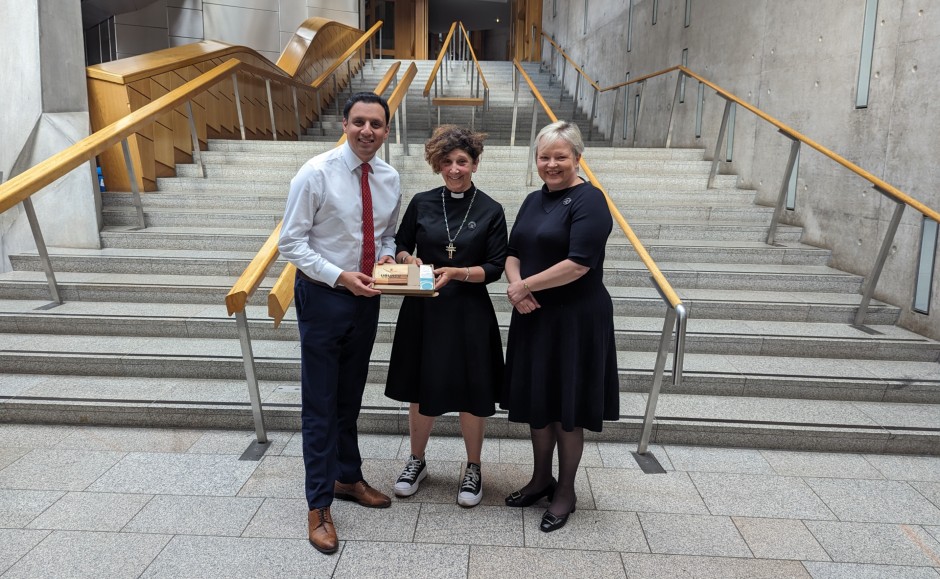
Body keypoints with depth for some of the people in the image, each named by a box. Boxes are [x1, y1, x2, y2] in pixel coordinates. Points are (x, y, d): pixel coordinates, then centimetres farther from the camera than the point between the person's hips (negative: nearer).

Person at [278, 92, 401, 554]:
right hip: (323, 296, -5)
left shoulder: (390, 178, 2)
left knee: (350, 397, 19)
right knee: (320, 403, 3)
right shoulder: (315, 173, -14)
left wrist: (388, 256, -7)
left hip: (366, 297, 5)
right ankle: (319, 505, 16)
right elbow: (290, 242, -13)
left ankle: (347, 478, 38)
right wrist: (340, 276, -22)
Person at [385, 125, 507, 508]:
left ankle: (473, 469, 29)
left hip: (469, 314, -2)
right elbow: (400, 246, 10)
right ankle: (416, 461, 35)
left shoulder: (490, 211, -4)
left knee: (471, 394, 8)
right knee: (421, 390, 13)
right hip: (423, 311, 2)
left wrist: (455, 273, -20)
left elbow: (495, 268, -5)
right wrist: (408, 259, -12)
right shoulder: (421, 203, 1)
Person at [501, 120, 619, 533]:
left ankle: (565, 491, 24)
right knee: (536, 400, 16)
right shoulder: (534, 200, 11)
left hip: (575, 318, -7)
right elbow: (514, 252, 12)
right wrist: (515, 285, -9)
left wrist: (525, 285, -16)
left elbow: (580, 263, -22)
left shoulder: (588, 200, -13)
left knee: (567, 408, 5)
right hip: (533, 316, 7)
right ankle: (541, 479, 35)